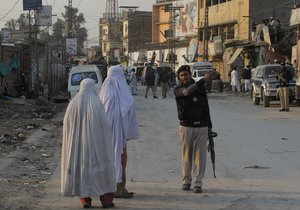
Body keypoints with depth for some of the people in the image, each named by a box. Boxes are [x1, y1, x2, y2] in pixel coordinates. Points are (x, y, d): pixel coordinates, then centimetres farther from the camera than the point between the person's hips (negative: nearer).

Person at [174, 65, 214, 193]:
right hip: (186, 126, -1)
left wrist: (209, 126, 11)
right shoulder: (177, 90, -2)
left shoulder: (200, 87, 7)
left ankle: (198, 183, 0)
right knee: (187, 155, 4)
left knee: (200, 155, -2)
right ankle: (186, 181, 16)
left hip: (201, 126, 1)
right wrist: (204, 80, -30)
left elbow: (206, 107, 13)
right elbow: (187, 91, -25)